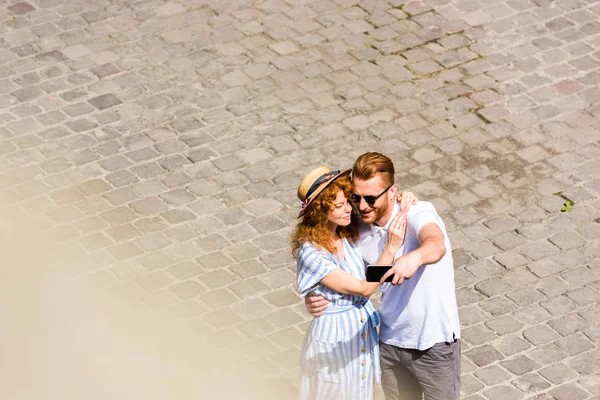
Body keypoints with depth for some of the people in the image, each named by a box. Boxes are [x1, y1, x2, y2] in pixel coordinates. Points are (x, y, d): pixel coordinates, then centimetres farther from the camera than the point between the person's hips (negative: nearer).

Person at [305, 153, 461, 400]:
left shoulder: (416, 214, -21)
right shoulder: (359, 231, -4)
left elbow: (436, 245, -44)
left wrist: (415, 258, -68)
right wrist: (317, 300, -17)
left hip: (435, 344, -5)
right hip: (390, 343, 5)